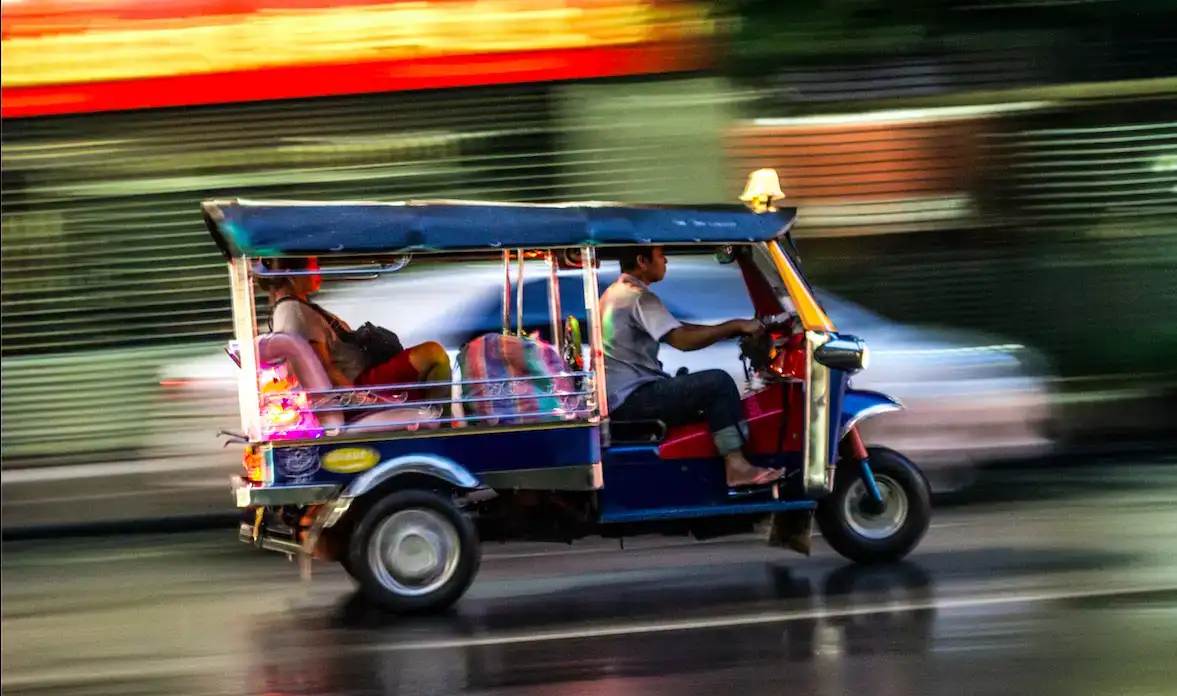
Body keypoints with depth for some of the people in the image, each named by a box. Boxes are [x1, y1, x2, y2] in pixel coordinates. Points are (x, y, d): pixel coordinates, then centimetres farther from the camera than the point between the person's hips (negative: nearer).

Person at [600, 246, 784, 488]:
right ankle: (736, 465, -18)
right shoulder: (638, 297, -16)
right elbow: (682, 340, -27)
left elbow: (675, 328, 20)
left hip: (618, 398, 11)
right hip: (632, 400, -11)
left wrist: (726, 331, 11)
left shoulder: (616, 293, 17)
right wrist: (736, 326, -20)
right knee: (718, 383, -15)